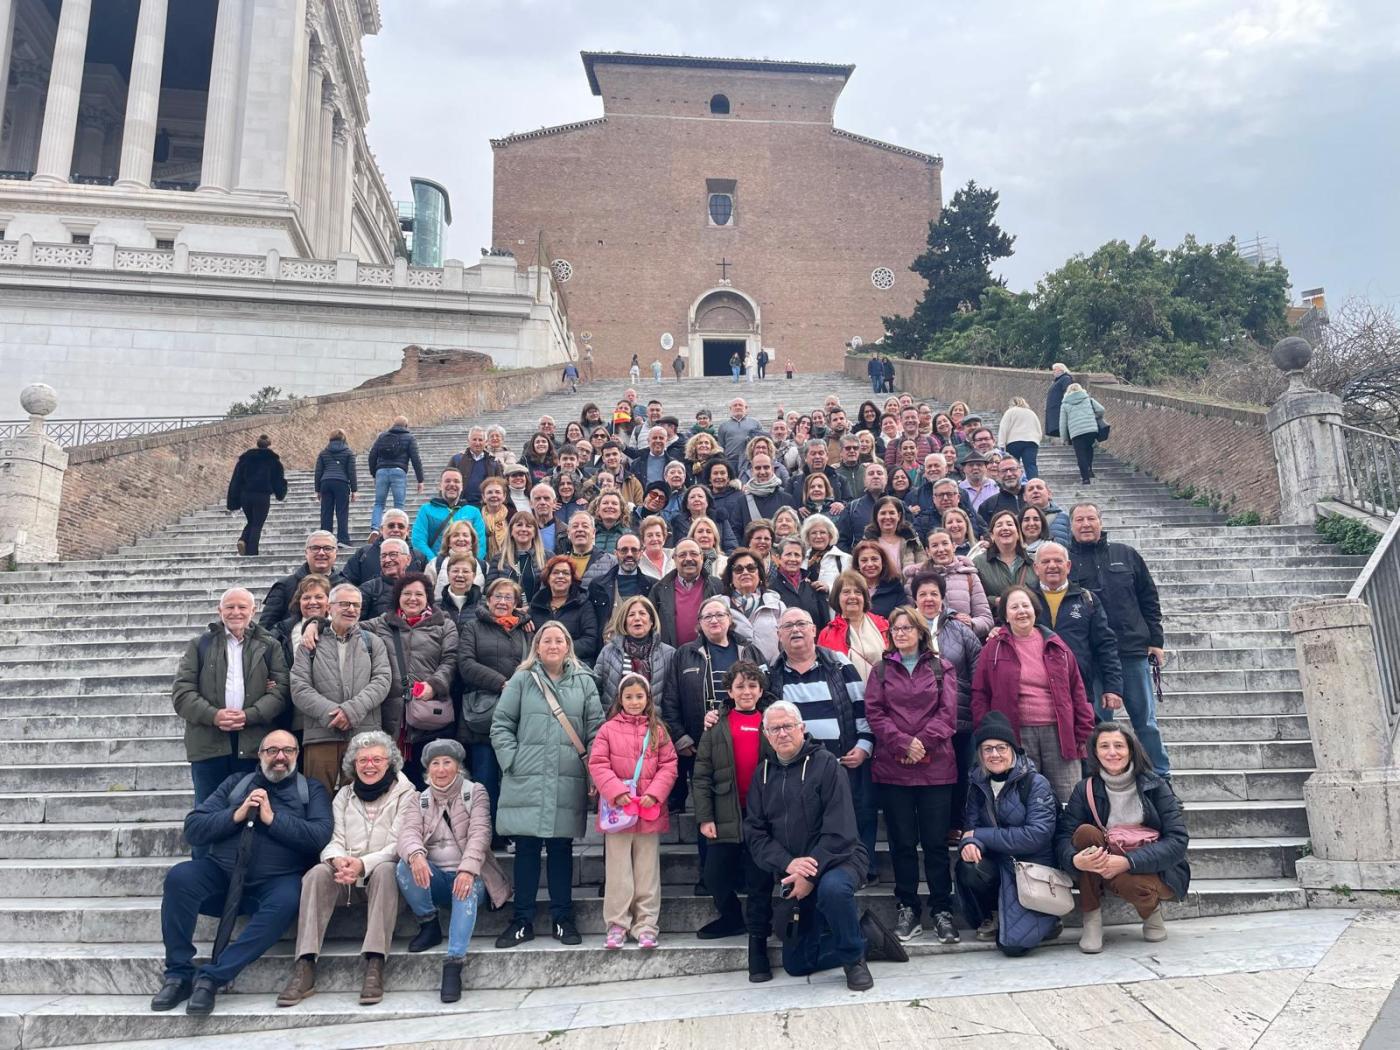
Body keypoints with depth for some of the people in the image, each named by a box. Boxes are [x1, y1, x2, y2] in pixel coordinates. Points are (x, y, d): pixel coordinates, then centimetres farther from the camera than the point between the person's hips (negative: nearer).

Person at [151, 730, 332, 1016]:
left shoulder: (311, 790, 11)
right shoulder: (236, 783, 18)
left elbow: (321, 835, -7)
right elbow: (193, 829, 7)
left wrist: (272, 818, -9)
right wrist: (236, 815, -7)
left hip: (275, 882, -2)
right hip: (222, 873, 3)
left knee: (286, 901, -34)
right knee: (179, 877, -24)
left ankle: (212, 976, -26)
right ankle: (178, 973, -14)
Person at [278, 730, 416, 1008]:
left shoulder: (405, 794, 1)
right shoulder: (345, 795, 14)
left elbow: (398, 845, -9)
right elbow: (333, 840, 6)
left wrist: (363, 864, -26)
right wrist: (339, 860, -19)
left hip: (383, 873, -3)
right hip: (345, 878, 3)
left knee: (384, 871, -36)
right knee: (317, 874, -27)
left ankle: (375, 965, -38)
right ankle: (304, 968, -31)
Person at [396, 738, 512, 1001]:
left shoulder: (475, 794, 4)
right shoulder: (420, 800, 12)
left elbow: (479, 834, -11)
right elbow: (409, 832, -8)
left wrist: (467, 869, -31)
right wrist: (416, 855, -33)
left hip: (467, 875, -3)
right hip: (435, 878, 3)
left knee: (467, 888, -36)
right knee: (404, 866, -27)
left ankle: (454, 963, -41)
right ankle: (429, 925, -9)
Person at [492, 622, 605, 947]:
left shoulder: (584, 682, 9)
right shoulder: (521, 680, 5)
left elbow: (596, 728, 7)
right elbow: (501, 725, 4)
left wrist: (591, 767, -1)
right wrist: (512, 762, -5)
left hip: (568, 782, 1)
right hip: (526, 781, -1)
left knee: (562, 847, 7)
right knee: (526, 848, 4)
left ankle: (562, 918, 18)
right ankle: (523, 920, 14)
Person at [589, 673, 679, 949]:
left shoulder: (658, 730, 6)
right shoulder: (608, 729, 1)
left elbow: (668, 766, 2)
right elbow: (597, 764, -5)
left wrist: (654, 794, -12)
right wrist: (616, 792, -16)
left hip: (650, 810, 1)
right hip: (618, 809, -1)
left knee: (648, 871, 7)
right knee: (618, 871, 5)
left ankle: (646, 926, 15)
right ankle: (617, 925, 15)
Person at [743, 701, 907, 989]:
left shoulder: (824, 763, -11)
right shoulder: (763, 773, 4)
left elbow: (838, 830, -18)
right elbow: (754, 833, -2)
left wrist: (811, 874, -25)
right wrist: (788, 864, -19)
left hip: (839, 858, -6)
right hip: (792, 875, 6)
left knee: (832, 888, -40)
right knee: (795, 963, 5)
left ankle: (854, 957, -12)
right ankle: (865, 937, 22)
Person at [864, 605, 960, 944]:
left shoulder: (941, 668, 9)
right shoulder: (881, 670, 10)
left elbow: (948, 712, -1)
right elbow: (874, 713, 0)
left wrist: (923, 742, -13)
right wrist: (903, 743, -13)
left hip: (935, 766, -1)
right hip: (892, 766, 1)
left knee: (936, 841, 2)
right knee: (902, 841, 6)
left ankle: (942, 910, 13)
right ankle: (907, 909, 17)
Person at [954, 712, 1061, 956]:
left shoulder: (1036, 784, -10)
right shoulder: (978, 783, 6)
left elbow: (1037, 835, -19)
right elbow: (970, 824, 2)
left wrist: (980, 835, -17)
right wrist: (969, 842, -24)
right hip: (998, 863, 5)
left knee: (1013, 943, -21)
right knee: (967, 867, -30)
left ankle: (1045, 918, 14)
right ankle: (993, 916, 2)